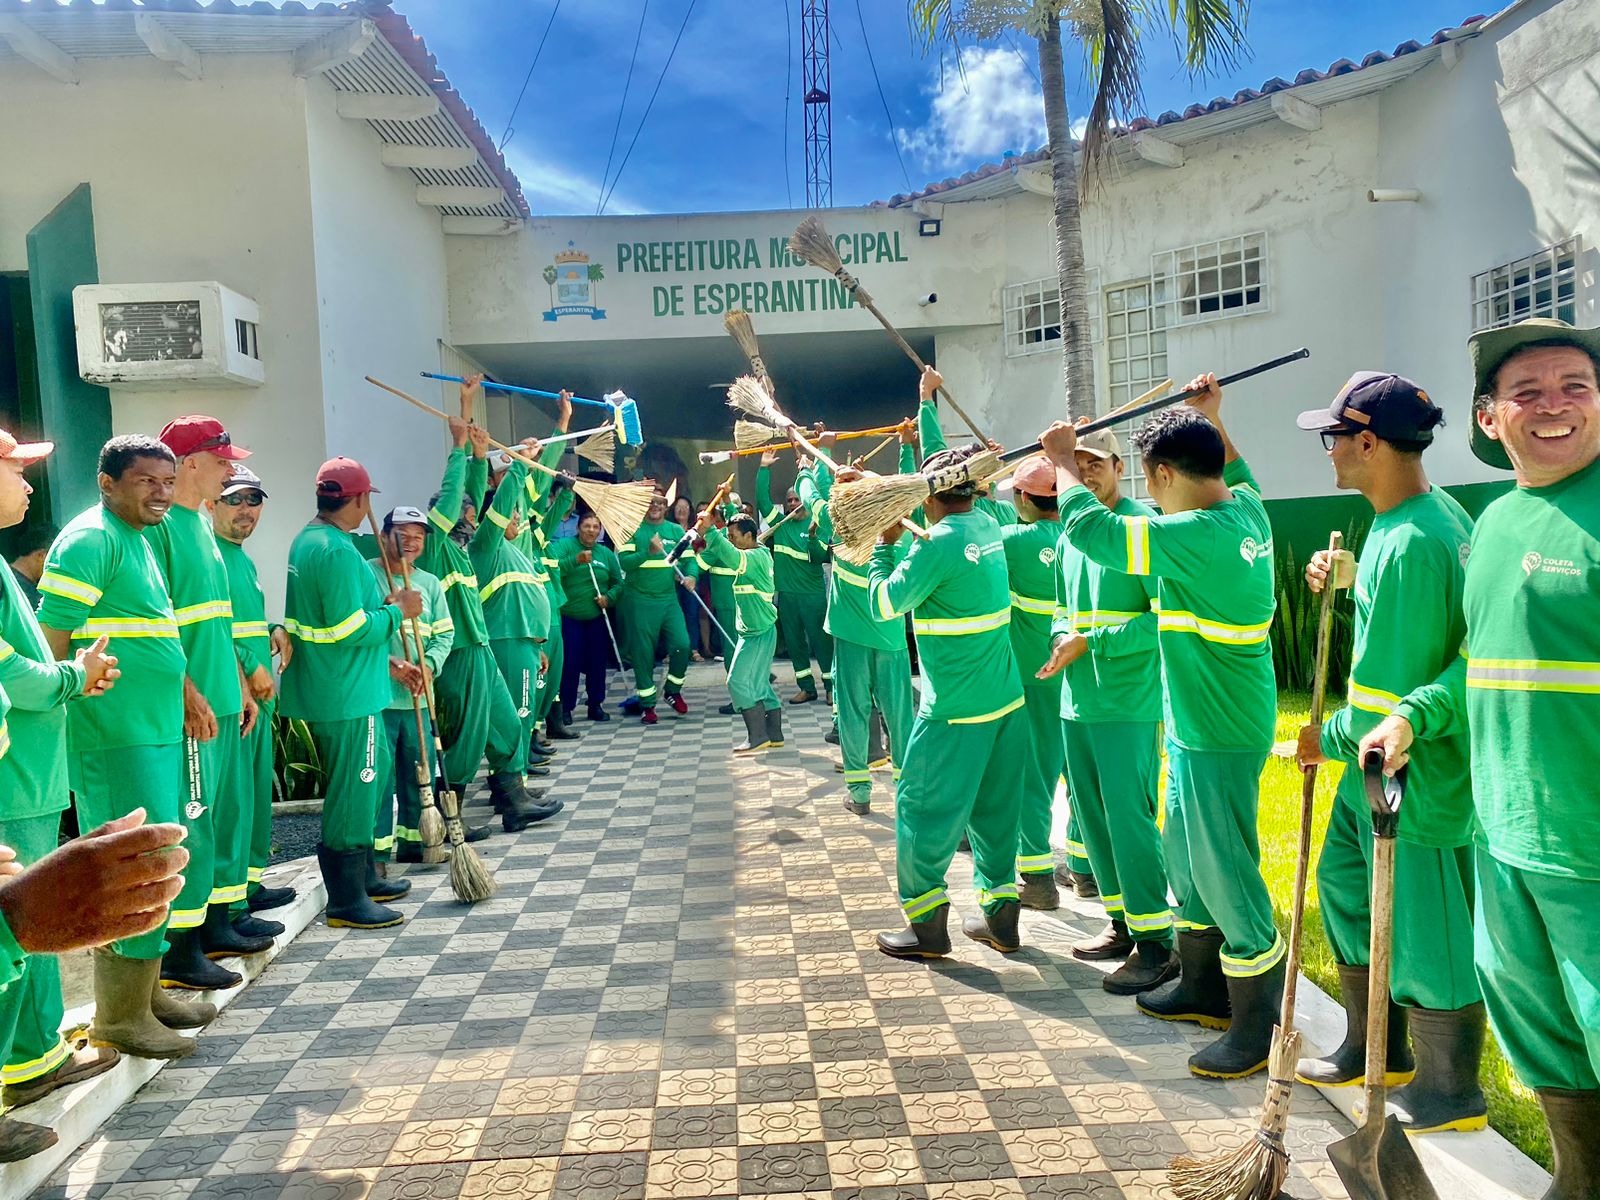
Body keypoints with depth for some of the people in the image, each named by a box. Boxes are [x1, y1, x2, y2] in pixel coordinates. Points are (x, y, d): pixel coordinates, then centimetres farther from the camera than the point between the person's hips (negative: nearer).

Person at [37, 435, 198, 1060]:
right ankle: (121, 1015, 9)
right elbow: (49, 643, -18)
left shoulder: (138, 539, 18)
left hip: (156, 733, 10)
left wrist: (185, 696, 24)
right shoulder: (90, 540, -12)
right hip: (116, 741, -10)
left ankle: (143, 990, 29)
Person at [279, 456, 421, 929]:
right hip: (346, 694, -11)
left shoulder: (307, 539, 12)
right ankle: (347, 901, 10)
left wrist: (379, 602, 15)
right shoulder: (337, 551, -21)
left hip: (327, 690, 11)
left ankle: (365, 877, 34)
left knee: (364, 785, 21)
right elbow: (351, 630, -24)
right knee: (352, 793, 0)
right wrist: (398, 612, -11)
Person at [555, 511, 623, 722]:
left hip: (597, 618, 4)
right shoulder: (565, 546, -4)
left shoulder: (607, 553, 8)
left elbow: (618, 583, 11)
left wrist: (609, 597, -8)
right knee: (570, 663, -2)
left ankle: (596, 705, 22)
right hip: (569, 617, -4)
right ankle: (566, 707, 11)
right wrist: (576, 559, -33)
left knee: (597, 662, 8)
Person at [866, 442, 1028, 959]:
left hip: (955, 708, -8)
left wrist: (885, 543, 1)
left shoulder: (938, 544, -18)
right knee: (994, 806, 16)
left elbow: (883, 604, -10)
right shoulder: (986, 525, 6)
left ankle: (926, 926, 14)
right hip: (1006, 699, 8)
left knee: (923, 808, 5)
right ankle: (1000, 916, 25)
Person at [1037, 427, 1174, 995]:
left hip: (1129, 702, -8)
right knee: (1091, 816, 13)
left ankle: (1155, 943, 6)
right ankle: (1123, 922, 27)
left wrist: (1091, 642, -16)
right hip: (1077, 700, 8)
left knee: (1129, 818, -6)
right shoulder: (1068, 536, 13)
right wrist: (1062, 639, -1)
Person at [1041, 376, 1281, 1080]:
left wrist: (1064, 462, -6)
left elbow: (1089, 528, -22)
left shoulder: (1197, 536, -25)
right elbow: (1237, 475, 29)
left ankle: (1258, 1027, 17)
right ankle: (1202, 987, 38)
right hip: (1198, 727, 10)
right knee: (1186, 857, 21)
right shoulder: (1248, 511, 3)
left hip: (1219, 737, -10)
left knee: (1226, 872, 1)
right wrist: (1211, 419, 34)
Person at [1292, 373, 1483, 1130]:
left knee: (1426, 932, 7)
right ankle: (1374, 1052, 39)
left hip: (1417, 780, -10)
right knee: (1347, 886, 21)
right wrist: (1345, 578, 3)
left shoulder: (1407, 546, -27)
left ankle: (1449, 1096, 28)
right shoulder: (1440, 510, 4)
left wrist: (1327, 740, -9)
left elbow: (1386, 699, -26)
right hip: (1380, 764, 10)